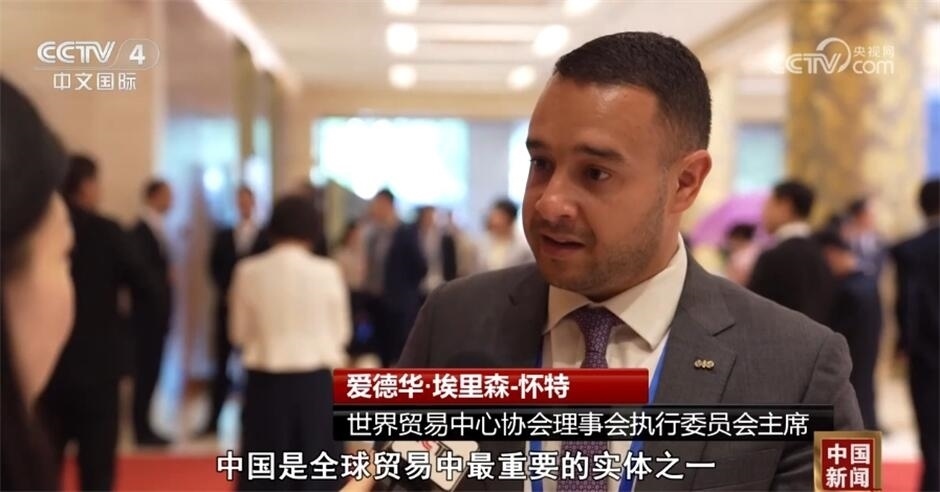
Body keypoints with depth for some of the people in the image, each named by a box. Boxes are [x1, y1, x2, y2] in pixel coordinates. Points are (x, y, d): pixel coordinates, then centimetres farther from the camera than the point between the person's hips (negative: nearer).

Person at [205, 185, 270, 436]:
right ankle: (214, 420, 5)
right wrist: (226, 293, -6)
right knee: (222, 363, 2)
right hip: (227, 305, 2)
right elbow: (214, 267, 8)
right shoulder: (223, 236, 13)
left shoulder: (266, 237, 4)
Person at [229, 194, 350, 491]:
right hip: (315, 380, -1)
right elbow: (341, 333, 1)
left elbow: (239, 333, 4)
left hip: (266, 381, 1)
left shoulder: (249, 272, -6)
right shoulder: (327, 272, -8)